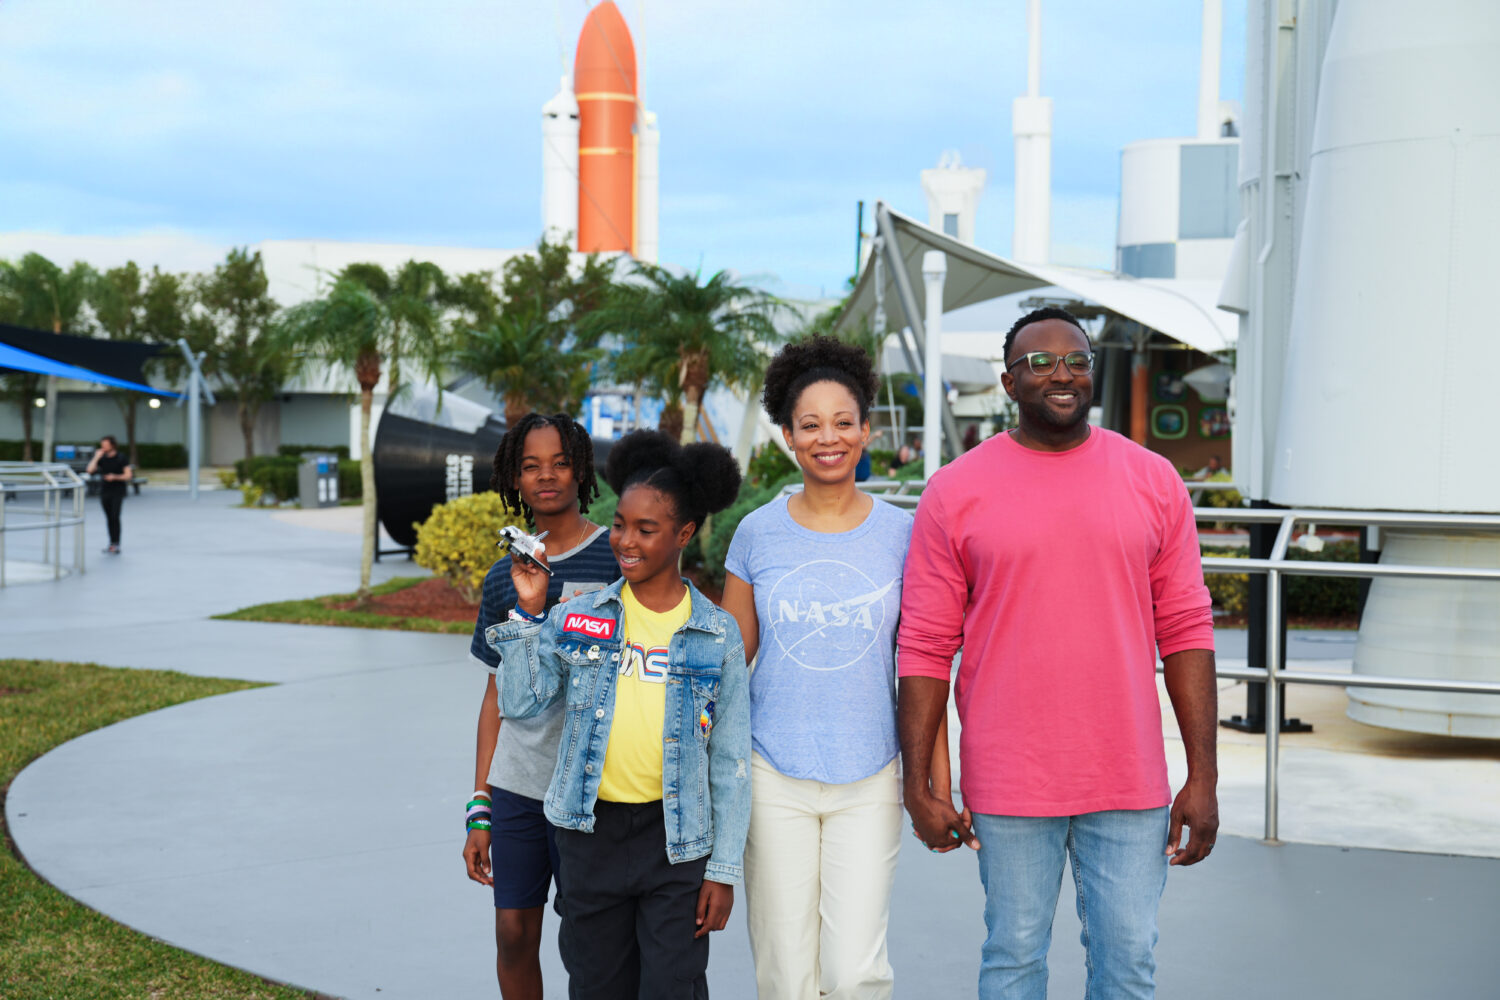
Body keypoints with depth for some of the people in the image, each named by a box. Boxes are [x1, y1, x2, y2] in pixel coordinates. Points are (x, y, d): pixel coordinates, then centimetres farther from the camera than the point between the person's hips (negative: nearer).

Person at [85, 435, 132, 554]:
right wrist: (97, 457, -10)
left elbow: (128, 475, -3)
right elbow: (90, 470, -2)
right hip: (104, 491, 4)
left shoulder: (121, 458, -2)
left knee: (115, 517, -12)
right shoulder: (102, 458, 7)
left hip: (117, 492, -4)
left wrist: (115, 477, -17)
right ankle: (112, 544, 12)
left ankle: (116, 545, -12)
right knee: (109, 518, 6)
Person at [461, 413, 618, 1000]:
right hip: (515, 785, 4)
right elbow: (497, 695, 13)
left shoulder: (619, 557, -4)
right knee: (513, 934, 7)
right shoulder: (503, 577, 9)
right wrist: (479, 809, 11)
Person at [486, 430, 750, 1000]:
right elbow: (520, 702, -3)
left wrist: (725, 868, -3)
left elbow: (730, 760, 0)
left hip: (676, 834, -2)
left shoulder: (717, 635, -2)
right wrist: (529, 612, -9)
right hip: (591, 828, 2)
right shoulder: (576, 620, 3)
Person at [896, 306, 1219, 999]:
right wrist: (918, 785, -3)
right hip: (1009, 785, -1)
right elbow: (925, 647, -1)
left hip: (1128, 782, 2)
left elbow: (1186, 632, 4)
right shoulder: (956, 493, -1)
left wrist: (1203, 777, 0)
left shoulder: (1153, 482, 4)